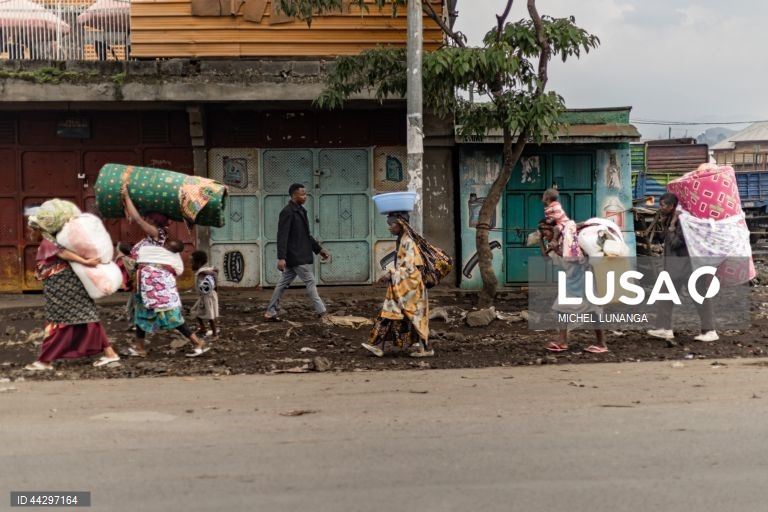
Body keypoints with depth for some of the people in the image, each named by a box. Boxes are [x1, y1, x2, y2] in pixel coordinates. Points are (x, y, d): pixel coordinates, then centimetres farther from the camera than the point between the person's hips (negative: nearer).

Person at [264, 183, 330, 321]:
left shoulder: (300, 210, 15)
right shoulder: (287, 212, -14)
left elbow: (306, 235, 22)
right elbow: (282, 236, -20)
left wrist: (319, 249, 20)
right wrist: (281, 258, -26)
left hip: (298, 256, 9)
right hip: (296, 256, -9)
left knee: (284, 283, 11)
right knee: (310, 282, -4)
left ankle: (270, 312, 16)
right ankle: (321, 312, 3)